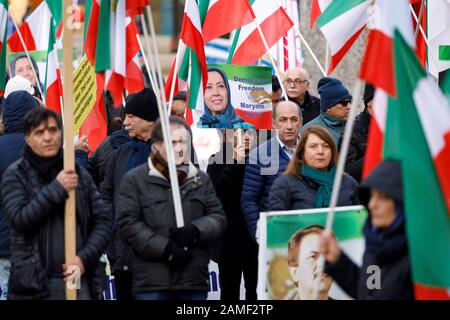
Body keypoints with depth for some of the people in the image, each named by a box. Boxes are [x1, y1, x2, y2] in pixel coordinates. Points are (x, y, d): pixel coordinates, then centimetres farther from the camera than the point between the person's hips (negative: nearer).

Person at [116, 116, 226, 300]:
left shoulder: (201, 180, 15)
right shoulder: (135, 180, 2)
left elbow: (218, 218, 11)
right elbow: (128, 223, -6)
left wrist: (195, 231, -12)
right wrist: (165, 248, -15)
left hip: (194, 281, 4)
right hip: (152, 282, -4)